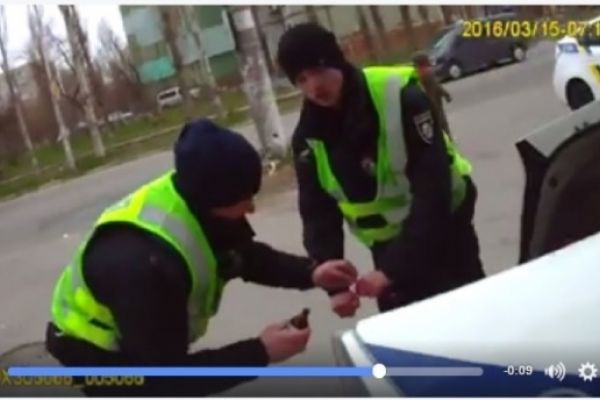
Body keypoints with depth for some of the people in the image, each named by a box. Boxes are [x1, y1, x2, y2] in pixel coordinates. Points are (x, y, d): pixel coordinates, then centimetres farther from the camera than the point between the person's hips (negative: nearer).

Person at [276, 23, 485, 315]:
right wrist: (334, 284, -18)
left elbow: (433, 190, -30)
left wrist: (394, 269, -35)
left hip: (444, 228, -4)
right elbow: (318, 214, -5)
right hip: (388, 246, 4)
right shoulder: (309, 137, -9)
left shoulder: (399, 96, -26)